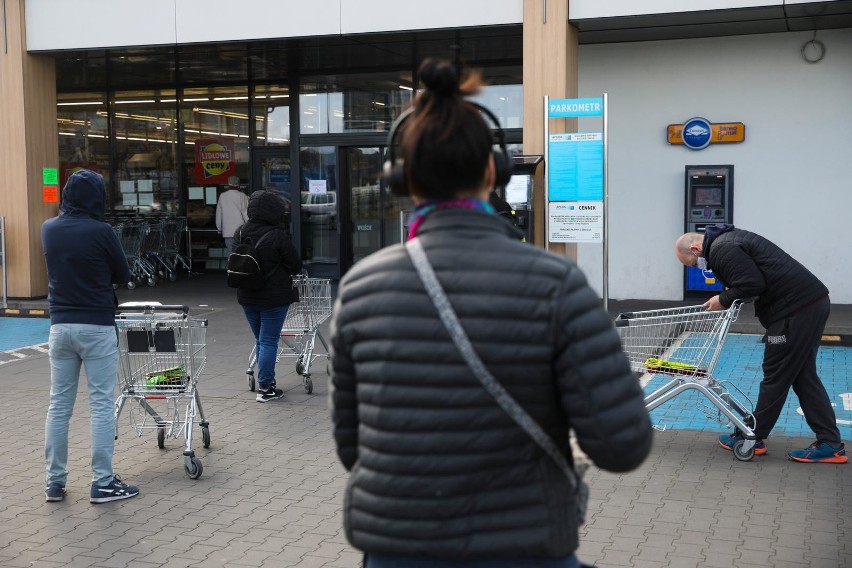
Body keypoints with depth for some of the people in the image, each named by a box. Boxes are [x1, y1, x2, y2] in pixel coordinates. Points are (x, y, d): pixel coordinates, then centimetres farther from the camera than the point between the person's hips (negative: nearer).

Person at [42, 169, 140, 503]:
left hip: (61, 325, 5)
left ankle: (55, 482, 15)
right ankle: (103, 483, 2)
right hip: (97, 326, -5)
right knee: (101, 404, 0)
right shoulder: (101, 231, -12)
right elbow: (123, 277, -1)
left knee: (59, 404, 10)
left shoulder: (48, 229, 3)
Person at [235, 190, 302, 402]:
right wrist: (282, 270, 10)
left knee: (260, 340, 18)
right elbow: (295, 265, -11)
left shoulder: (240, 233, -1)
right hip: (274, 297, -6)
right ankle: (265, 388, 1)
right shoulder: (278, 236, -19)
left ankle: (266, 380, 27)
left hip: (247, 297, 6)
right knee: (269, 341, -1)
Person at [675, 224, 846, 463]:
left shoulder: (722, 249, -13)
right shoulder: (727, 238, 19)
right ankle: (831, 443, 13)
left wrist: (724, 299, -6)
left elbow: (752, 284, -22)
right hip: (812, 301, 10)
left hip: (796, 309, -10)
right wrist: (728, 295, 10)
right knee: (803, 376, 13)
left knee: (775, 376, 1)